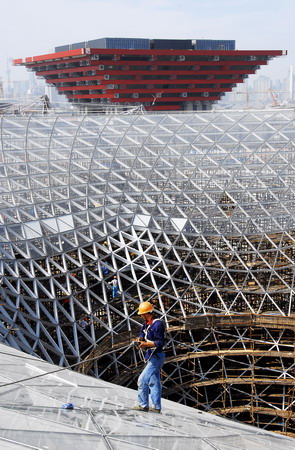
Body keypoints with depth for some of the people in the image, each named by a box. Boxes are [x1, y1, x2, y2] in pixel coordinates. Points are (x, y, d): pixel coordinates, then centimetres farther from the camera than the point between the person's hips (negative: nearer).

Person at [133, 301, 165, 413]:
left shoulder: (157, 324, -19)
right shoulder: (146, 324, 10)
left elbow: (160, 342, -21)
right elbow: (142, 334, 22)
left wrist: (146, 344, -29)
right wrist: (140, 339, -1)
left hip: (156, 357, -10)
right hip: (151, 357, 10)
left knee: (142, 380, -11)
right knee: (154, 382, 13)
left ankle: (143, 405, -2)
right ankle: (156, 407, 19)